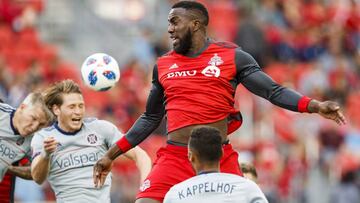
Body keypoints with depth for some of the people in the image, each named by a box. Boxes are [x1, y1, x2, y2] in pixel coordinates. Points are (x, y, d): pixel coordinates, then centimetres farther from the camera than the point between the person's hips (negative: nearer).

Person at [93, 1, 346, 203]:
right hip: (174, 158, 2)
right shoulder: (163, 65, 13)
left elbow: (274, 91, -2)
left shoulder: (232, 56, 3)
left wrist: (315, 106, -18)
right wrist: (111, 155, 21)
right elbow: (150, 119, 22)